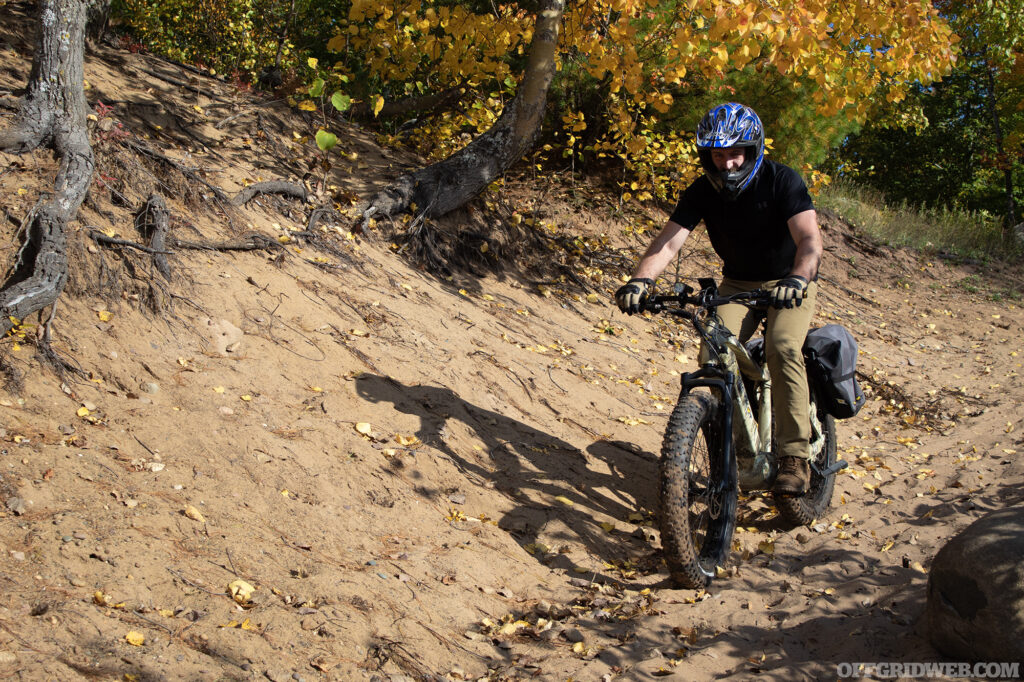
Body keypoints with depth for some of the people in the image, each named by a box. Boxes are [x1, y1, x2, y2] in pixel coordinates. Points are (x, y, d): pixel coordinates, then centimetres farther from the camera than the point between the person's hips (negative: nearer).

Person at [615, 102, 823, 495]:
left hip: (788, 282, -3)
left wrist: (797, 279, -53)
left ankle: (795, 457, -23)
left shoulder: (781, 181, -22)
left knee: (782, 347, -29)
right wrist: (640, 281, -39)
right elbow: (668, 242, -20)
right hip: (737, 283, 4)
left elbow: (810, 240, -33)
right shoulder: (701, 193, -12)